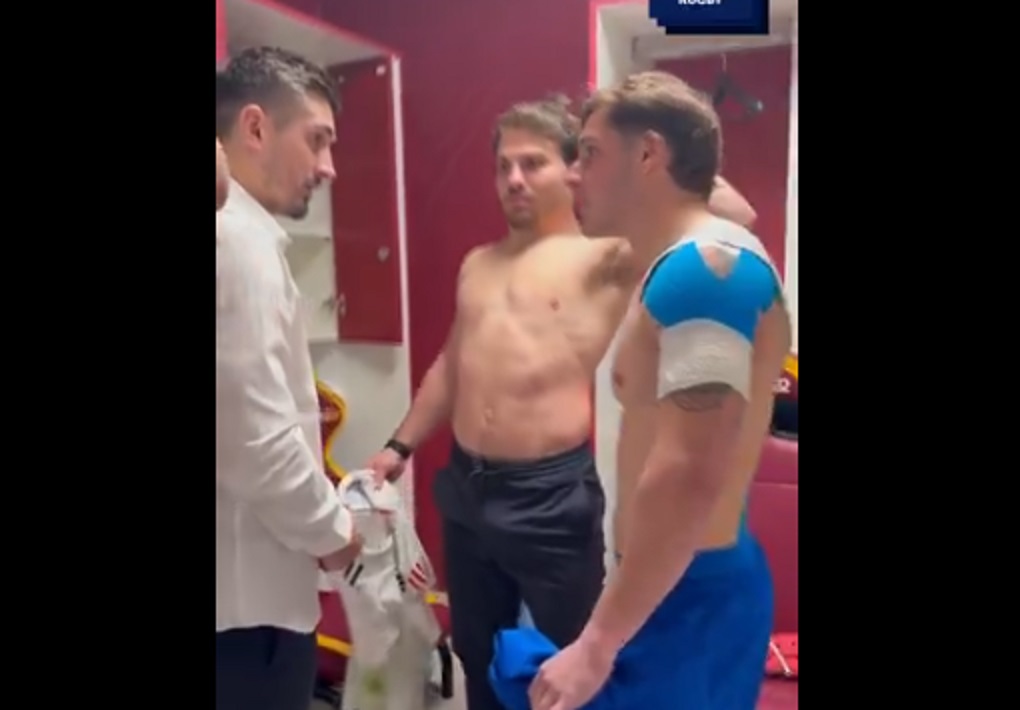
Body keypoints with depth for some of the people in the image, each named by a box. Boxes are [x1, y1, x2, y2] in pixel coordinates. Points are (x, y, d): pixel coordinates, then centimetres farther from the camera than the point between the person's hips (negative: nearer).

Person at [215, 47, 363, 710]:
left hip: (245, 578, 9)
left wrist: (318, 514, 13)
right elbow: (255, 435, -24)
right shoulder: (240, 239, -18)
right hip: (247, 593, -9)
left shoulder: (239, 231, 10)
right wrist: (331, 527, -8)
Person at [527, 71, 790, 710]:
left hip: (691, 597, -9)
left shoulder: (705, 265, -19)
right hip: (682, 589, 9)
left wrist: (597, 643, -22)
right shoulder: (682, 268, 13)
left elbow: (690, 476, -27)